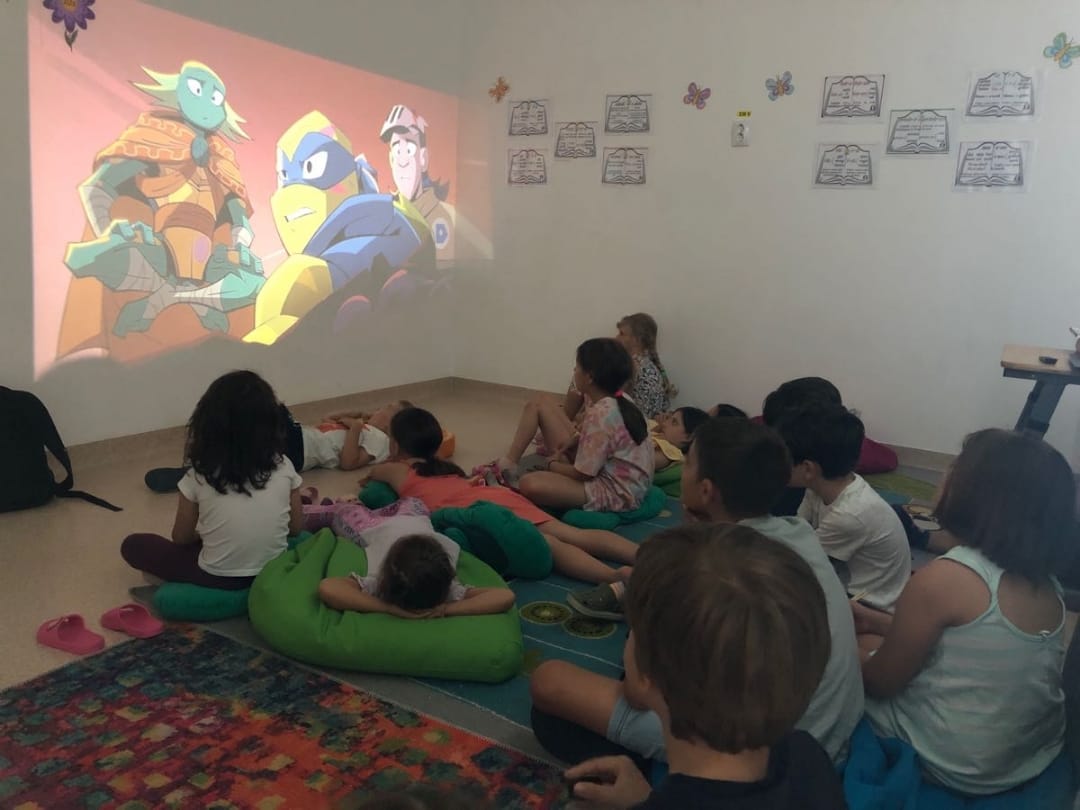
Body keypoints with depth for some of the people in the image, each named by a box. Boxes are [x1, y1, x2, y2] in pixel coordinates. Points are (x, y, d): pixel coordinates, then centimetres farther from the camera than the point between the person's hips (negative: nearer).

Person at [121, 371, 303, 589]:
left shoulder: (199, 476, -13)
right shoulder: (283, 466, -11)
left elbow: (181, 538, 0)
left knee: (133, 545, 13)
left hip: (219, 580, -1)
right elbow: (296, 527, 0)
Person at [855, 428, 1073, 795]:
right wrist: (879, 622, 13)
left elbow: (880, 682, -15)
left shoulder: (943, 578, -26)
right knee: (871, 643, 18)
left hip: (959, 768, -7)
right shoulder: (1046, 585, -3)